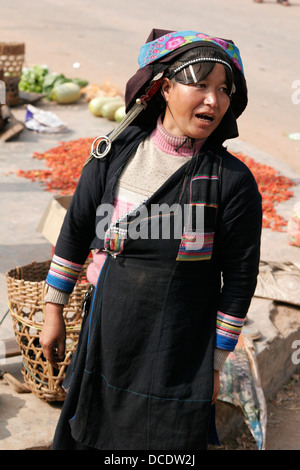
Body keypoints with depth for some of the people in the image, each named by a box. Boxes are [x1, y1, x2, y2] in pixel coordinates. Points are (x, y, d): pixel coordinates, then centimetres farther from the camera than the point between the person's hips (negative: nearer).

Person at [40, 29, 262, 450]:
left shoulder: (233, 181, -13)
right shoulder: (115, 154, -5)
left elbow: (239, 279, -6)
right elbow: (75, 232, 5)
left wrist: (216, 363, -3)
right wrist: (54, 312, 9)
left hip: (177, 359, -3)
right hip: (105, 342, 3)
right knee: (86, 434, 18)